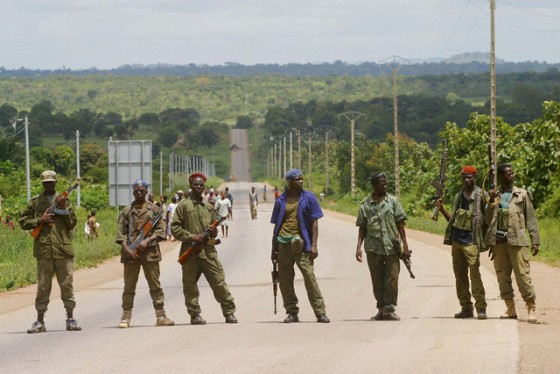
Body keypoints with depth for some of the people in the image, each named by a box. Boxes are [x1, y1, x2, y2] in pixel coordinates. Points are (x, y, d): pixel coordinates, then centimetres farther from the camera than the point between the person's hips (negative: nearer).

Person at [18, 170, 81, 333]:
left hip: (63, 250, 0)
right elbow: (23, 222, 9)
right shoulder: (34, 202, 9)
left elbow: (72, 223, 7)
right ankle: (40, 321, 6)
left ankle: (70, 318, 9)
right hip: (43, 250, 0)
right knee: (43, 286, 1)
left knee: (67, 285, 2)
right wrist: (39, 220, -6)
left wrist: (63, 209, -7)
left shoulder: (64, 200, 10)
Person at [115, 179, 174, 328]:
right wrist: (126, 249, -9)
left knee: (155, 285, 1)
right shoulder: (126, 211, 10)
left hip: (150, 251, -1)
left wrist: (147, 241, -12)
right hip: (130, 253, 1)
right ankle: (126, 317, 6)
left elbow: (160, 230, 2)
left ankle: (160, 316, 3)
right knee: (129, 286, 2)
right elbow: (121, 233, 5)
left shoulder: (154, 210, 8)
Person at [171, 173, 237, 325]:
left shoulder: (209, 207, 15)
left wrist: (213, 232, 0)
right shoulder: (183, 205, 2)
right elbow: (175, 228, -3)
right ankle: (195, 314, 11)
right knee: (190, 285, 1)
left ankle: (229, 313, 1)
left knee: (219, 281, -3)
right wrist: (192, 237, -13)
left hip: (208, 251, 3)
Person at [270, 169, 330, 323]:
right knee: (285, 279, 4)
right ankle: (292, 313, 13)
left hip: (301, 243, -3)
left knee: (309, 276, -11)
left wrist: (314, 245, -7)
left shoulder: (308, 198, 6)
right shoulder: (281, 200, 12)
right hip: (283, 243, 3)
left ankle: (320, 312, -10)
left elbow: (314, 222, 3)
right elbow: (276, 225, 16)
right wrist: (274, 249, 14)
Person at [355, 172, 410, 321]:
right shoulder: (365, 205, 5)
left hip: (392, 247, -1)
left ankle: (389, 310, 3)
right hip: (373, 248, 1)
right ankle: (381, 310, 16)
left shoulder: (392, 201, 5)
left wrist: (405, 245, 0)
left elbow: (400, 225, 5)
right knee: (377, 281, 6)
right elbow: (362, 229, 7)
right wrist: (359, 247, -3)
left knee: (392, 279, -4)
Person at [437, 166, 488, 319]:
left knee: (475, 274, -13)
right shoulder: (458, 197, 17)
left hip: (471, 241, -7)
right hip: (457, 240, 7)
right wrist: (442, 209, 10)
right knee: (460, 275, 6)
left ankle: (481, 308, -13)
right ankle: (466, 308, 11)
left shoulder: (481, 195, -2)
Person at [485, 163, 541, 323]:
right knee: (502, 275, 4)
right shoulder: (494, 196, 12)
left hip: (517, 240, -3)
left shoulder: (522, 194, 5)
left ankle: (531, 309, -6)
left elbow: (531, 219, 5)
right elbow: (488, 220, 9)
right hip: (499, 241, 4)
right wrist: (492, 203, -5)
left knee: (522, 274, -10)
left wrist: (535, 241, -1)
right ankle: (510, 309, 13)